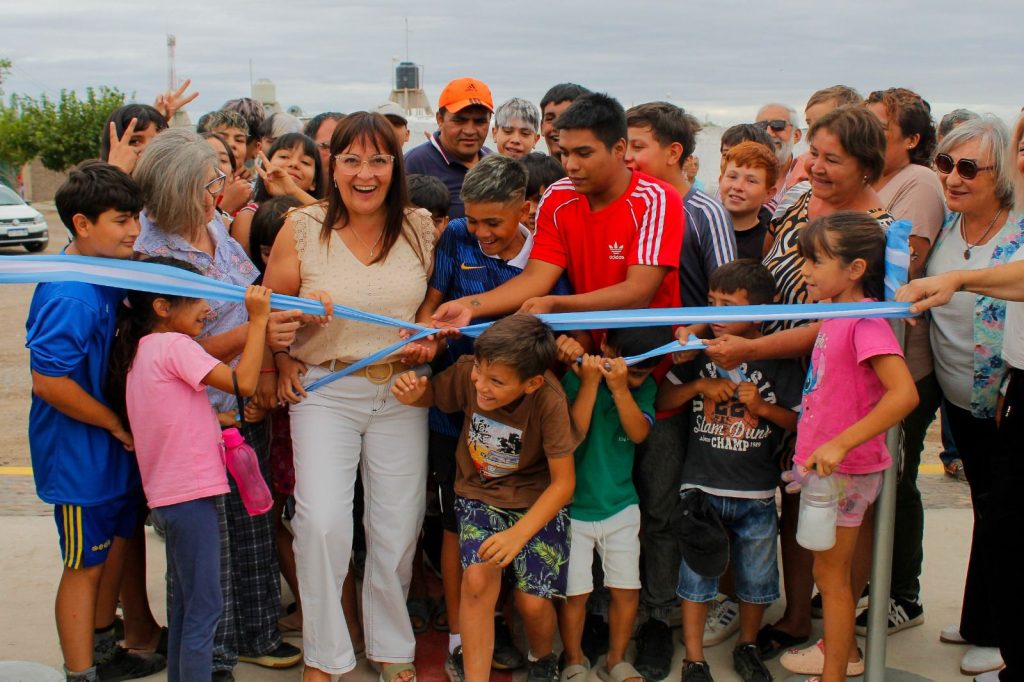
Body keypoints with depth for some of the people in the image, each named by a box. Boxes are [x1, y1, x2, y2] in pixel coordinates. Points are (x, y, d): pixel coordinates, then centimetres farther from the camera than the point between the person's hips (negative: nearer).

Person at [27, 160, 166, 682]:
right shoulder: (69, 295, -26)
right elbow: (48, 382, -29)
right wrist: (118, 425, -18)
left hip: (114, 444, 9)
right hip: (80, 455, -9)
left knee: (116, 543, 21)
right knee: (85, 563, 4)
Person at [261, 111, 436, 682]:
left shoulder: (421, 228, 0)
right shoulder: (303, 229, -5)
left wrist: (431, 341, -4)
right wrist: (283, 363, -12)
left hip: (401, 392, 2)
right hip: (324, 392, -2)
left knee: (399, 525, 8)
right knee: (323, 522, -12)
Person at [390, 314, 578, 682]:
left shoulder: (549, 400, -28)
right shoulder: (468, 373, -21)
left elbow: (563, 482, -20)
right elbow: (434, 394, 3)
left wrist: (518, 534, -28)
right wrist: (414, 394, -22)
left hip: (537, 501, -2)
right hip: (479, 493, 2)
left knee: (533, 602, -9)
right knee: (477, 578, -22)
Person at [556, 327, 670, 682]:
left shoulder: (644, 386, -1)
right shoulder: (577, 377, -12)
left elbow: (639, 432, -16)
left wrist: (619, 387, -27)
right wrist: (591, 382, -27)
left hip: (621, 507, 3)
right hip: (573, 508, -3)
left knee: (627, 590, 7)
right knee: (574, 593, 2)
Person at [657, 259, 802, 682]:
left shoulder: (778, 362, -5)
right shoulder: (700, 353, -1)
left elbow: (799, 420, -2)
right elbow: (662, 400, 2)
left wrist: (762, 406, -18)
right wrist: (700, 385, -14)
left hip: (756, 495, 0)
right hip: (701, 488, 1)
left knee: (756, 577, 13)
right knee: (695, 575, 6)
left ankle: (747, 647, 36)